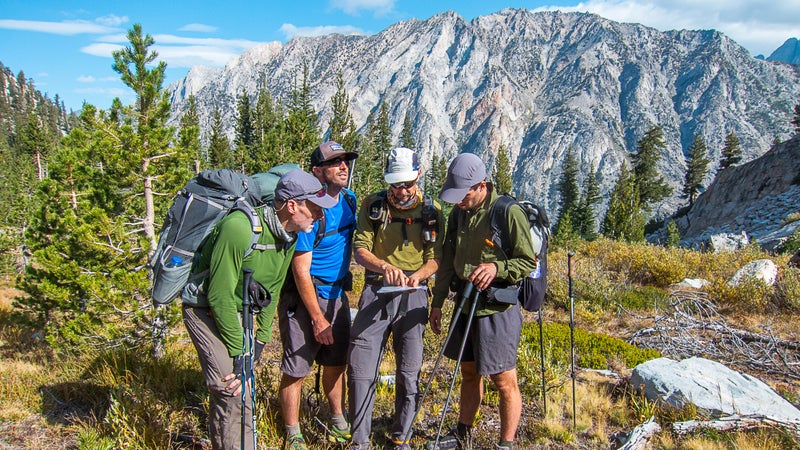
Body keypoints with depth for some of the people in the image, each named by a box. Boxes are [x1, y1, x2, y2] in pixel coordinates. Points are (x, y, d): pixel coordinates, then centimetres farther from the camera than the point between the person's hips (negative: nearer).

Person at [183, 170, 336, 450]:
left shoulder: (288, 236, -4)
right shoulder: (240, 229, -31)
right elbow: (219, 295, -26)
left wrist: (261, 339, 4)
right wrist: (239, 351, -21)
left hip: (238, 311, 8)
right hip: (207, 310, -8)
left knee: (226, 392, 18)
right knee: (235, 391, -13)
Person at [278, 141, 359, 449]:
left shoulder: (349, 200, 2)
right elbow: (301, 270, -20)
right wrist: (318, 318, -17)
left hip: (337, 295, 7)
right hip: (304, 297, -7)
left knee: (336, 363, 17)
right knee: (296, 369, 2)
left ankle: (339, 423, 33)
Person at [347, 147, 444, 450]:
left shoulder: (431, 211, 1)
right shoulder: (373, 206, 0)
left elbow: (435, 258, -1)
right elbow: (360, 250, -6)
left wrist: (418, 276, -22)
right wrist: (385, 267, -26)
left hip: (413, 295, 0)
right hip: (376, 292, 0)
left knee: (409, 372, 7)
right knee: (360, 367, -3)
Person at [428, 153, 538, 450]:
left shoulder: (509, 213, -15)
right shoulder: (458, 214, 6)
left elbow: (529, 263, -11)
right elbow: (447, 261, 14)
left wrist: (497, 267, -28)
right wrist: (437, 302, 14)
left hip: (497, 310, -7)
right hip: (465, 306, 7)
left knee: (504, 382, 2)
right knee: (469, 373, 20)